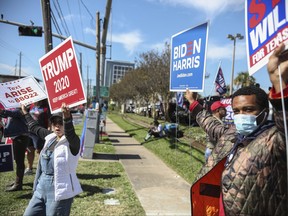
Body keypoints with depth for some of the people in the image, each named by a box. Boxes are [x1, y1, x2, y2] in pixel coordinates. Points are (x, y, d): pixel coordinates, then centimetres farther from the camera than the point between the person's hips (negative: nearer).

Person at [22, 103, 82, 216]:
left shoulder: (72, 142, -13)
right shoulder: (50, 137, 7)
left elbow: (70, 132, -37)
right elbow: (35, 127, 24)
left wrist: (67, 117, -56)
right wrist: (25, 113, 35)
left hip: (59, 192, -7)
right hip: (41, 190, 8)